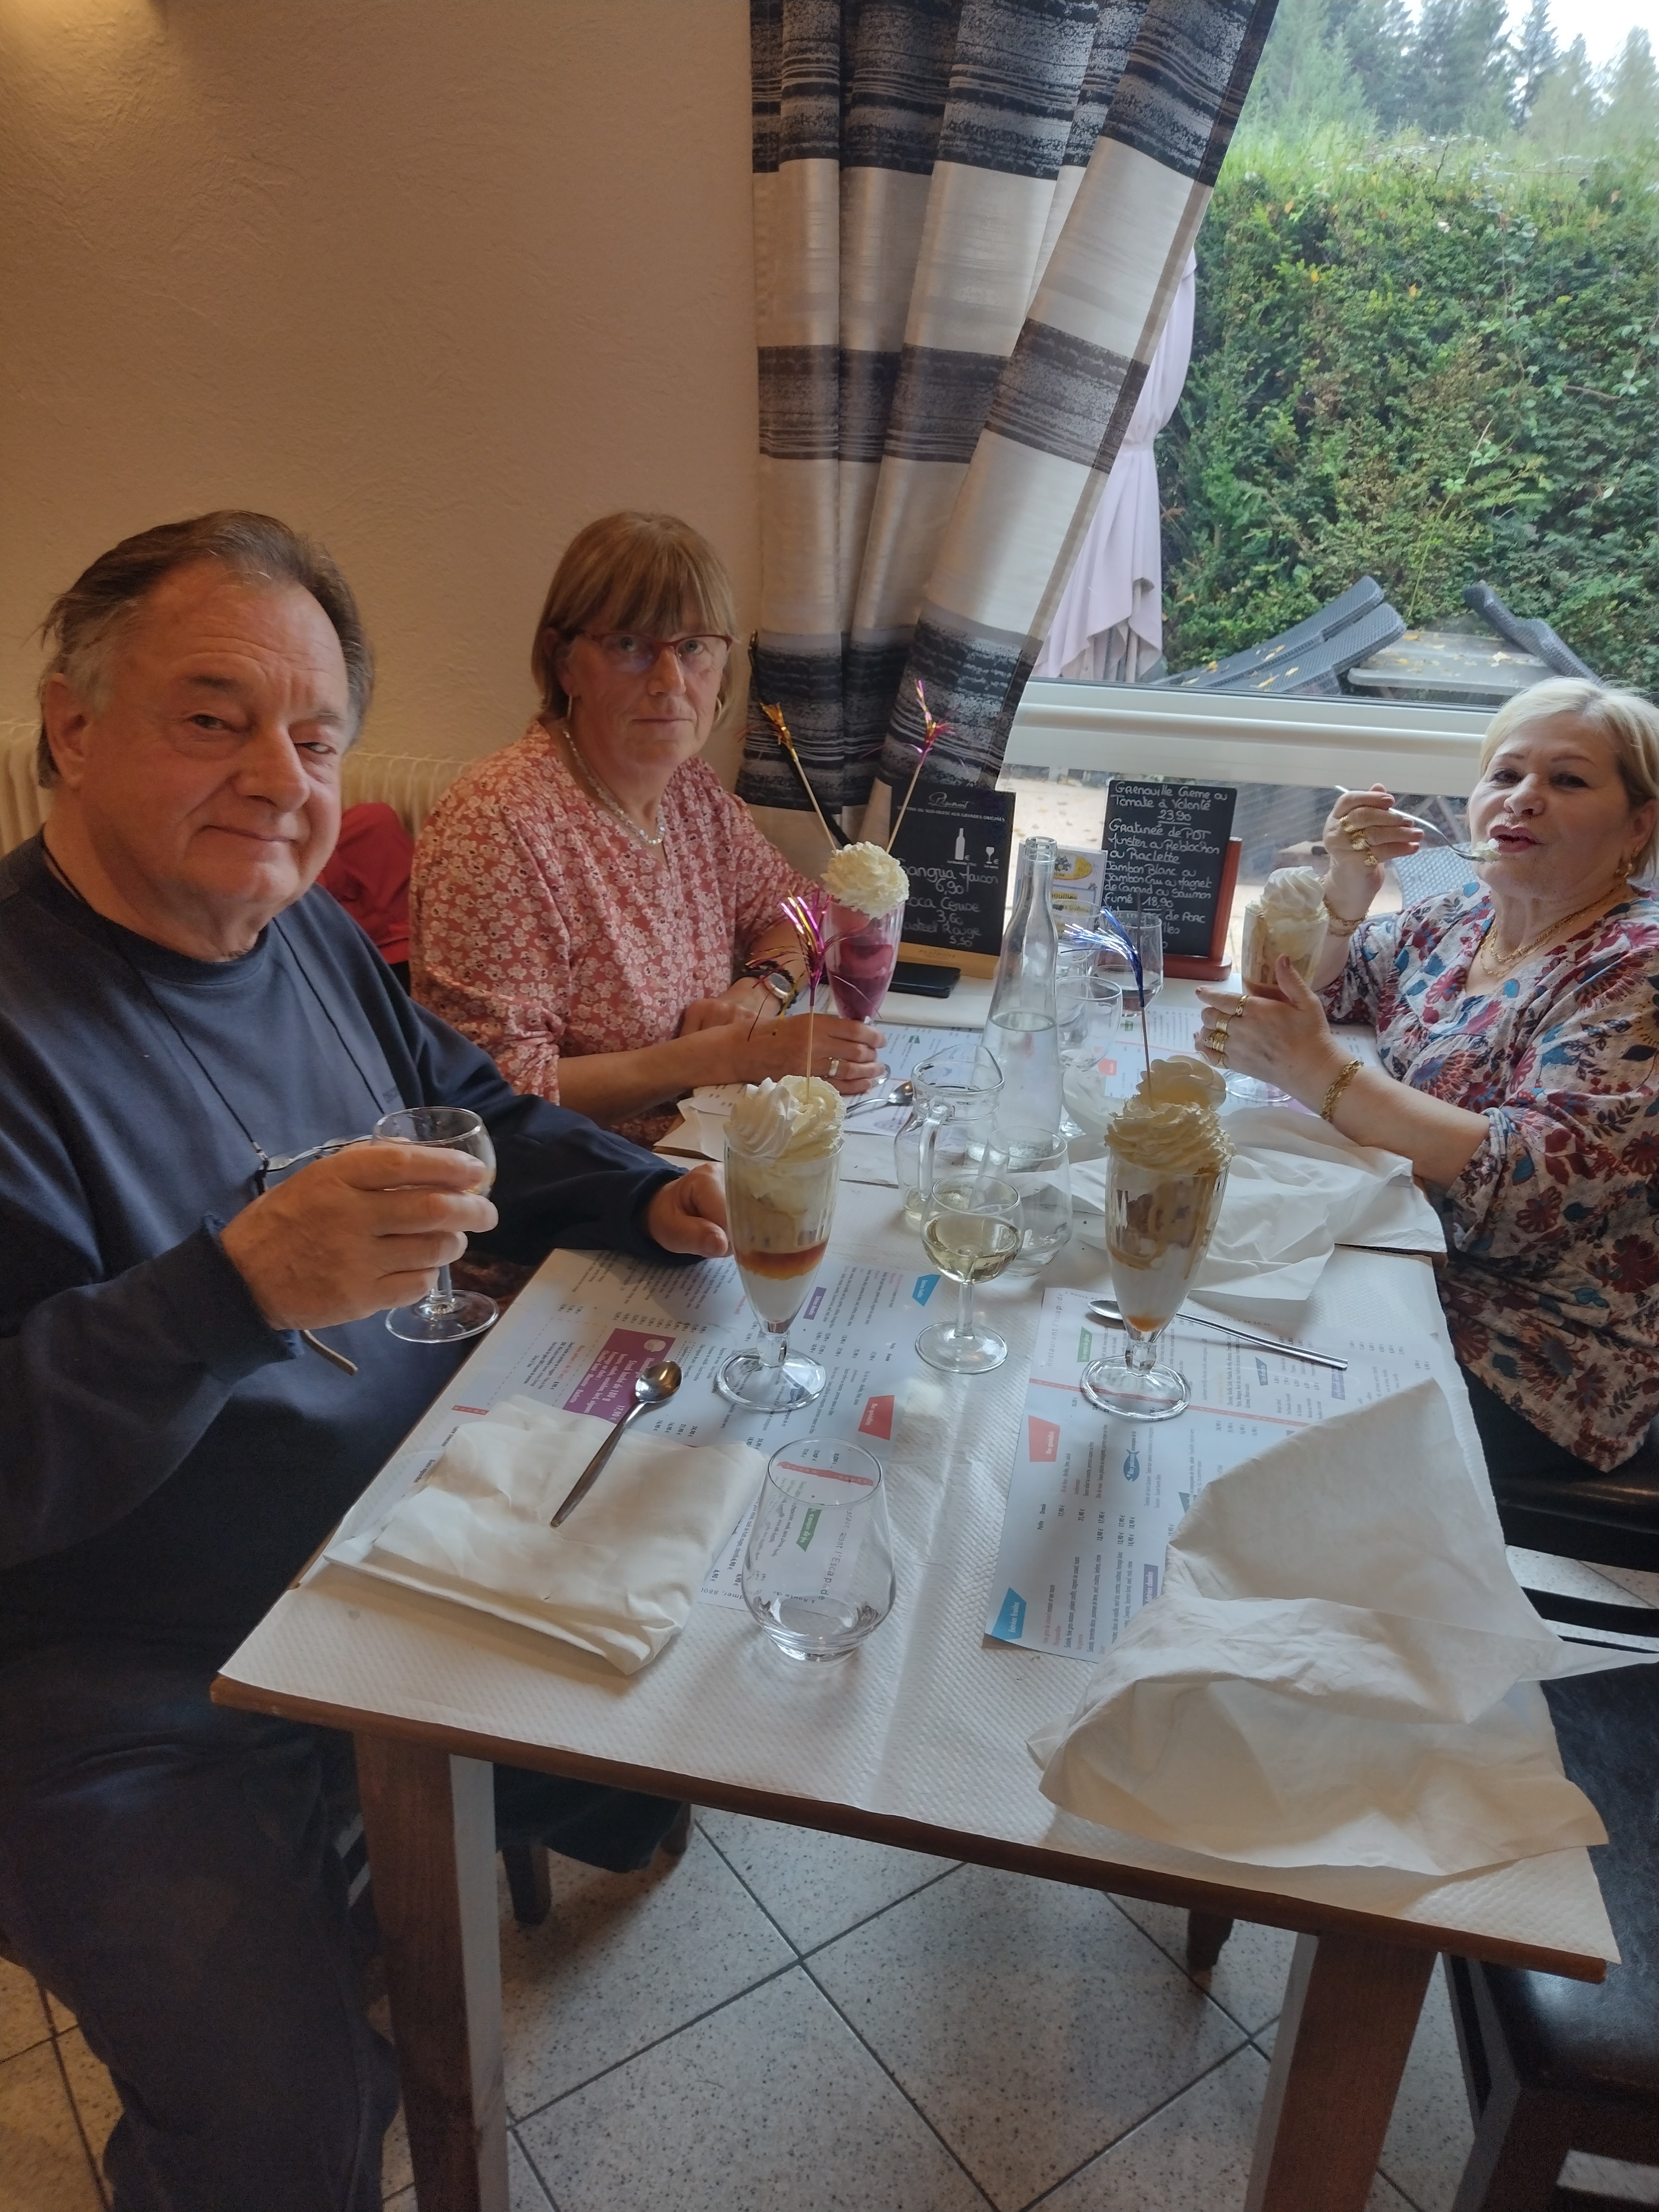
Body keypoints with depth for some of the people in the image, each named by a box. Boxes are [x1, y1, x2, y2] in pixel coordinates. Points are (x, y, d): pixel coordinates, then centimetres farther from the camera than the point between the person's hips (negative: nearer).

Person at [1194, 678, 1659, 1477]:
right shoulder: (1466, 914, 5)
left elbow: (1529, 1184, -26)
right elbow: (1321, 989, 15)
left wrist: (1316, 1069, -28)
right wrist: (1346, 892, -6)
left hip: (1519, 1360, -7)